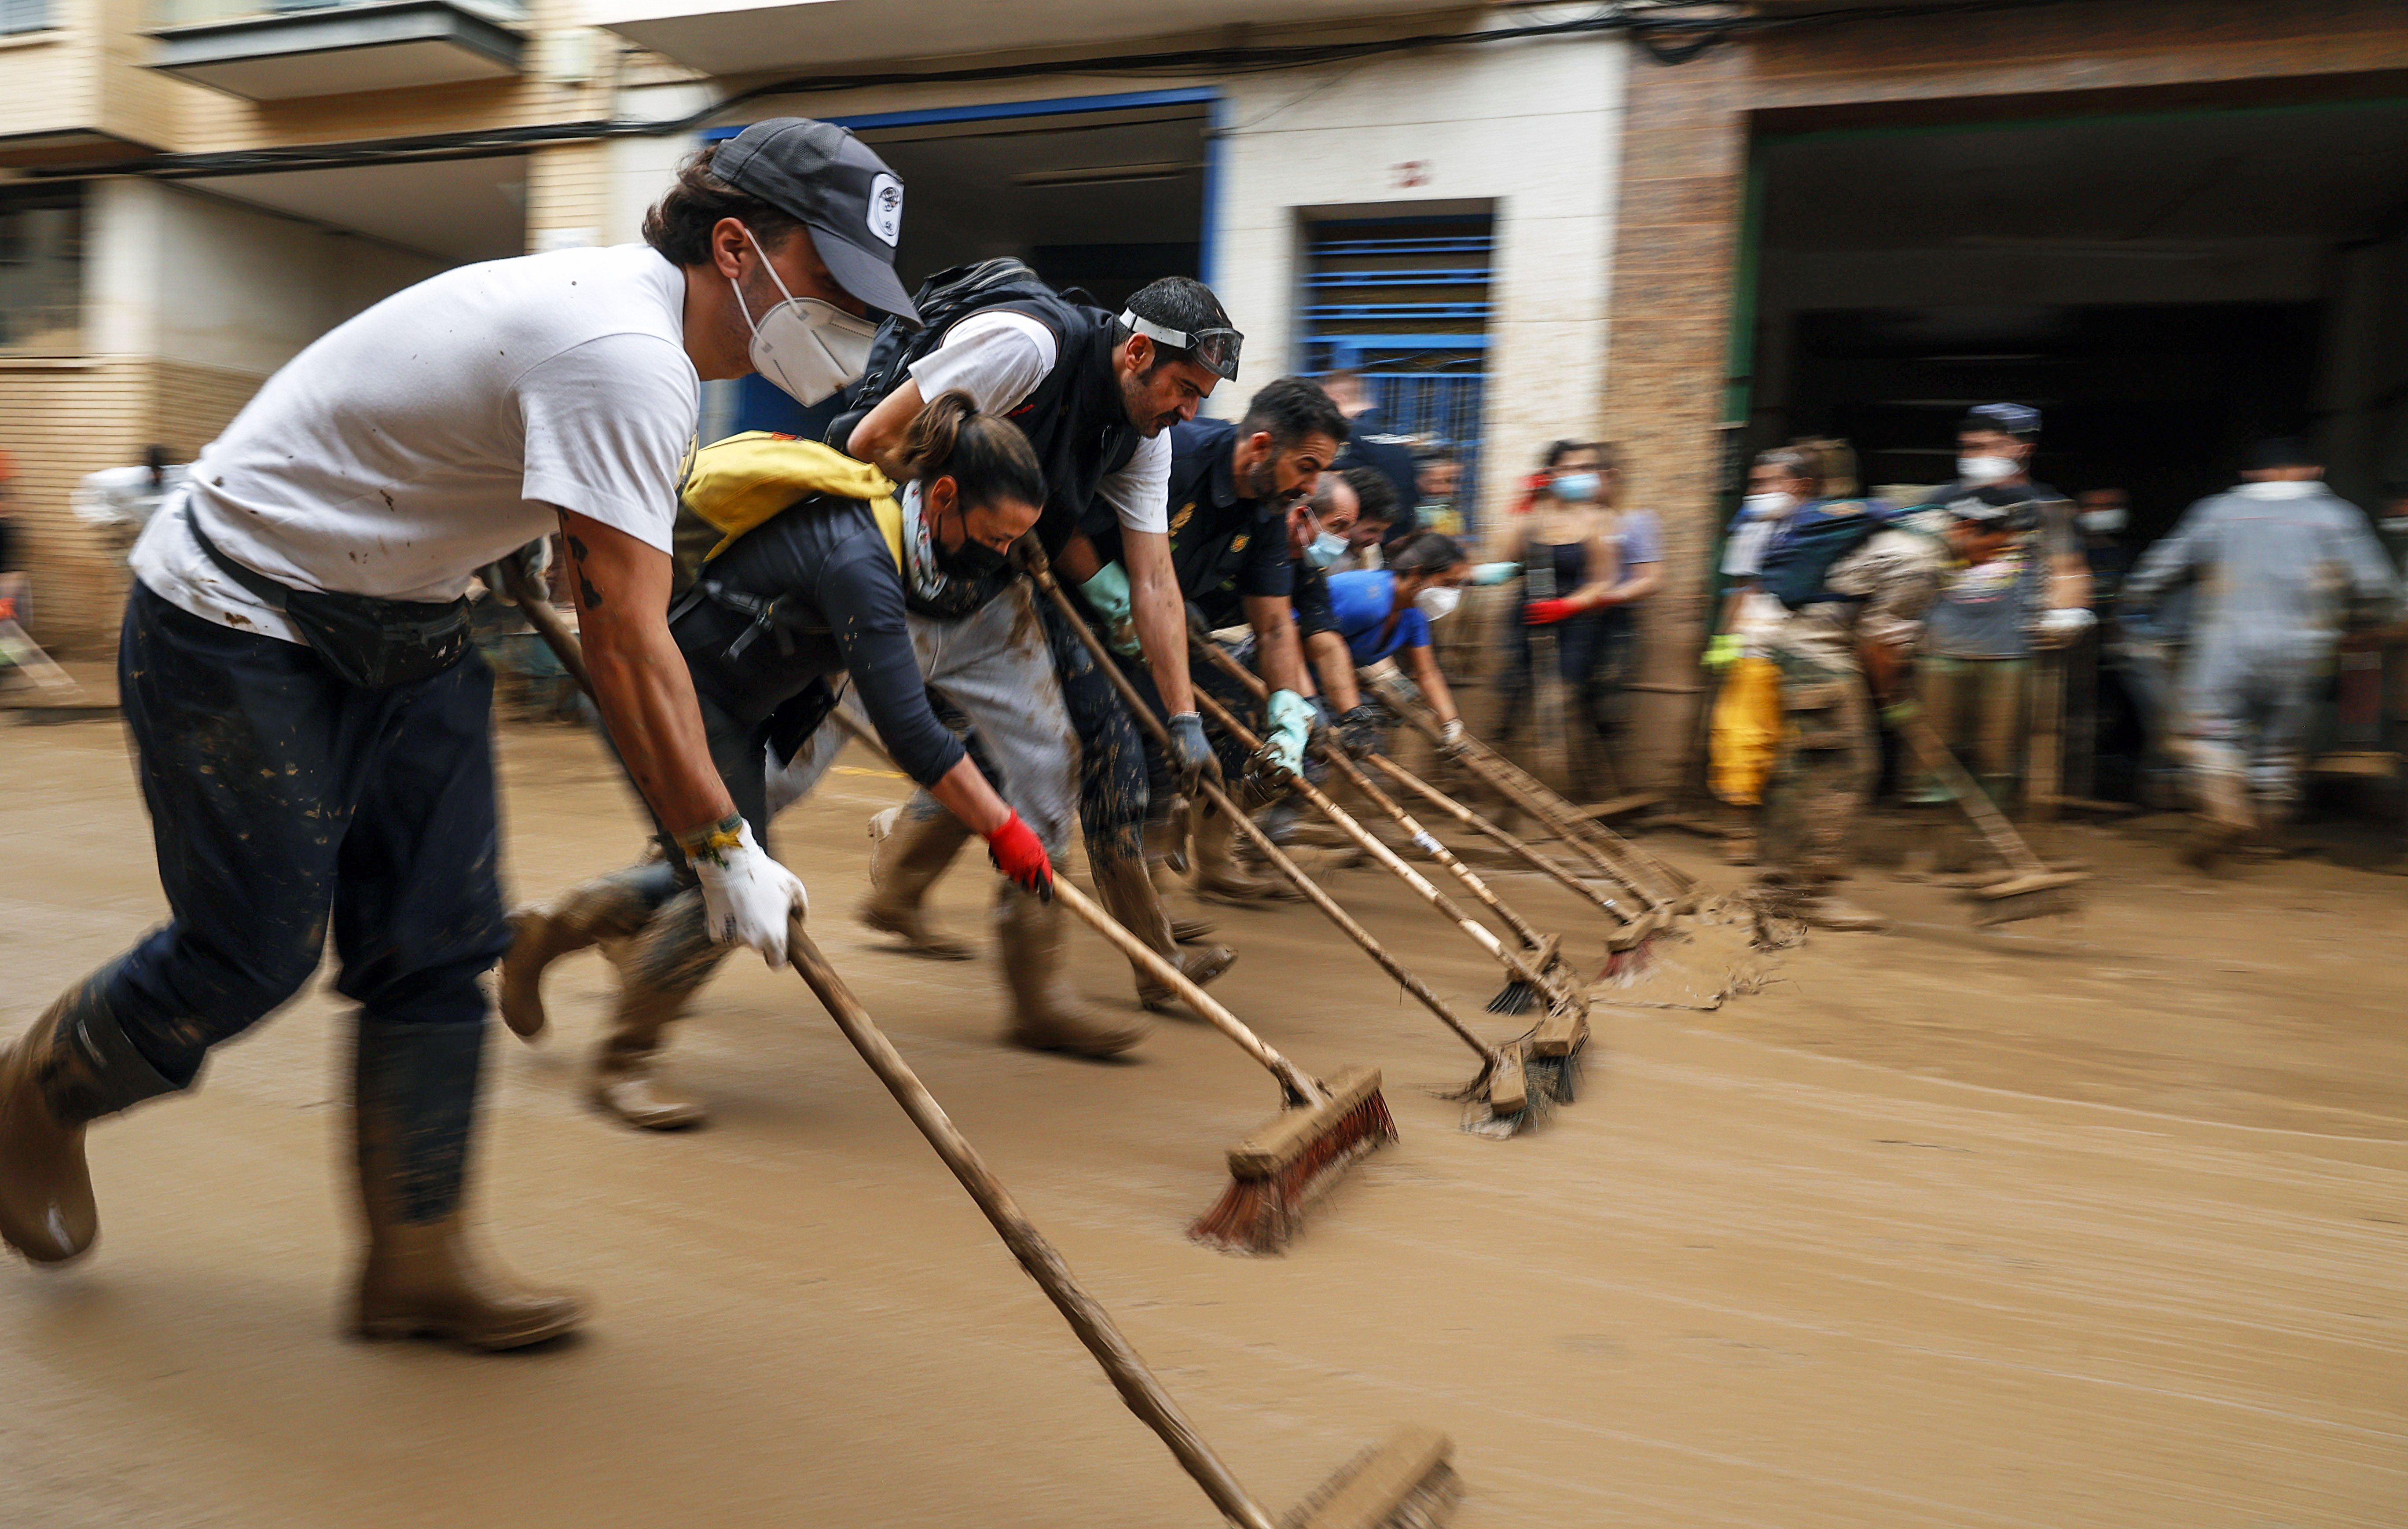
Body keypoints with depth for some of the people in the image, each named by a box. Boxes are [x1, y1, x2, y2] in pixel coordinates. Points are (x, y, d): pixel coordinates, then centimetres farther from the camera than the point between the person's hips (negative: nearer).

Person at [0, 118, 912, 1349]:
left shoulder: (633, 312, 2)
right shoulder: (623, 352, -28)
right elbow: (627, 644, -30)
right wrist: (722, 848, -26)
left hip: (399, 618, 9)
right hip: (233, 619, -9)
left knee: (439, 940, 3)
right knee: (257, 949, 0)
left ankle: (416, 1258, 12)